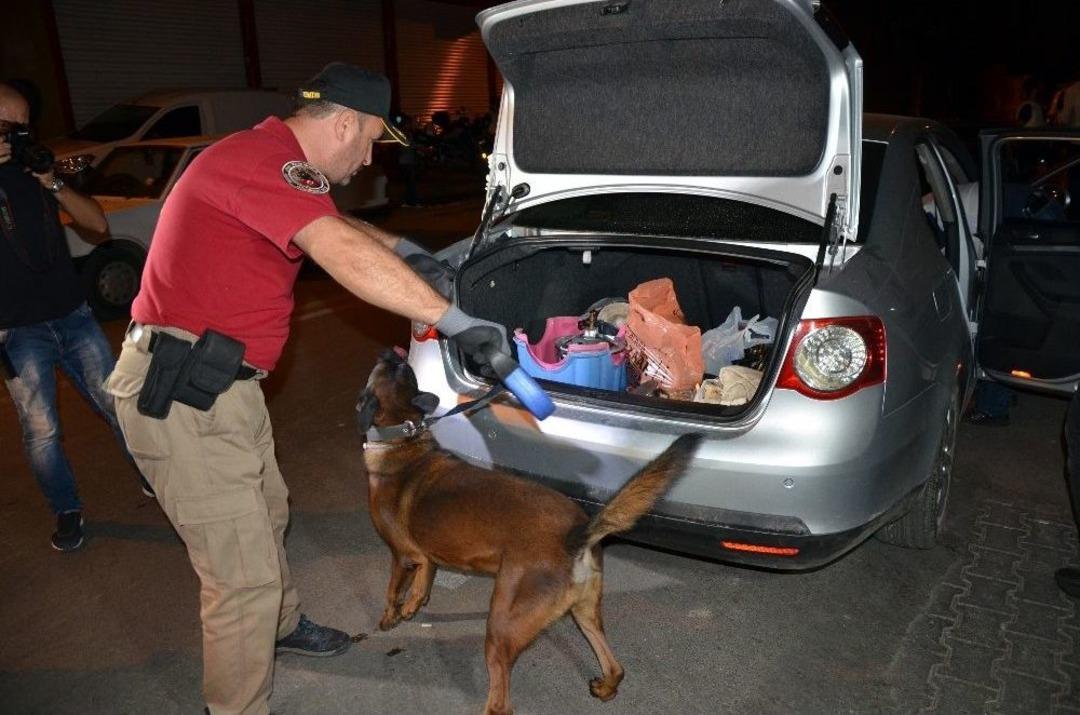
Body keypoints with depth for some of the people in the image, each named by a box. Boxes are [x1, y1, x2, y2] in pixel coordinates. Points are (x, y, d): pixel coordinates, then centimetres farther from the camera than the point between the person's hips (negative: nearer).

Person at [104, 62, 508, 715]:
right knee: (245, 576, -3)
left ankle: (282, 625, 51)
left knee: (268, 515, 27)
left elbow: (336, 224, 29)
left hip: (223, 385, 11)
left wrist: (404, 250, 12)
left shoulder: (278, 162, 12)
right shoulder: (260, 161, -21)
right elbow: (345, 256, -34)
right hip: (180, 397, -11)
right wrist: (454, 320, -32)